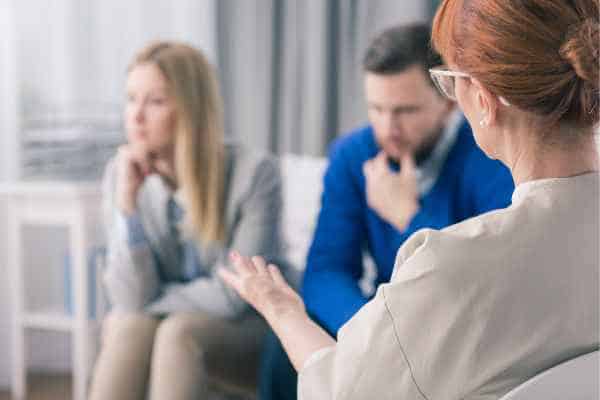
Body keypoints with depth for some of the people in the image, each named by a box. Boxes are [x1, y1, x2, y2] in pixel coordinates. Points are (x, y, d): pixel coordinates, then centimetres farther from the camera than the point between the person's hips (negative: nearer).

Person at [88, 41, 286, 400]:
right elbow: (131, 301, -14)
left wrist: (152, 303, -8)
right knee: (130, 329, -29)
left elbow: (232, 296, -17)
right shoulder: (122, 174, -7)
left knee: (178, 332, -32)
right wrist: (127, 200, -23)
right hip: (160, 335, 3)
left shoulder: (255, 172, -19)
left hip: (249, 332, -3)